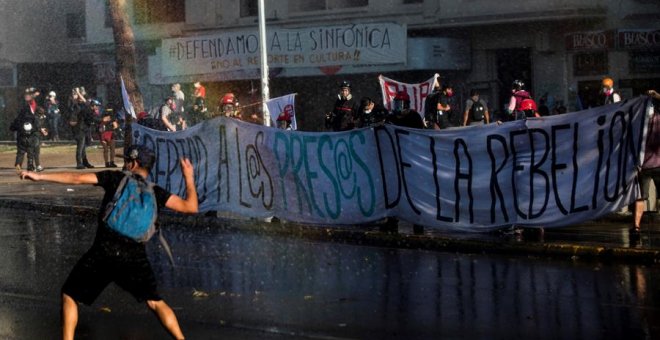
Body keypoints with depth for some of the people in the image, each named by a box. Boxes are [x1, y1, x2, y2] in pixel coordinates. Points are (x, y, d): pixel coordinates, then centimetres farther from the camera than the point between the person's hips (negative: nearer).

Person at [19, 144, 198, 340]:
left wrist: (40, 176, 4)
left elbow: (77, 179, -1)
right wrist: (189, 178, 20)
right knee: (155, 302, 15)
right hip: (135, 258, 2)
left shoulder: (116, 178, 4)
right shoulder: (155, 192, 8)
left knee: (69, 296, 12)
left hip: (104, 254, -2)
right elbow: (190, 207, 4)